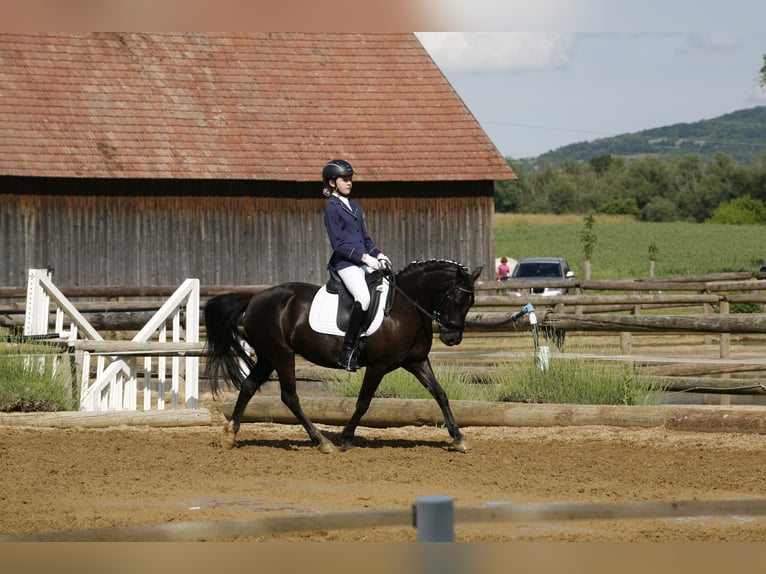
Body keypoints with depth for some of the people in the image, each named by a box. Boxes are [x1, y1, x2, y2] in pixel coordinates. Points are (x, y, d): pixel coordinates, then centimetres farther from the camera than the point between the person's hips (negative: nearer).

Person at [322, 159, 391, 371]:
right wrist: (364, 257, -17)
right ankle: (348, 350, -25)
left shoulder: (355, 207, 20)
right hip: (345, 263, -9)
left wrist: (378, 255, 7)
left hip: (364, 261, 9)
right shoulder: (332, 209, -4)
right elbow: (338, 243, -11)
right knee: (363, 298, -29)